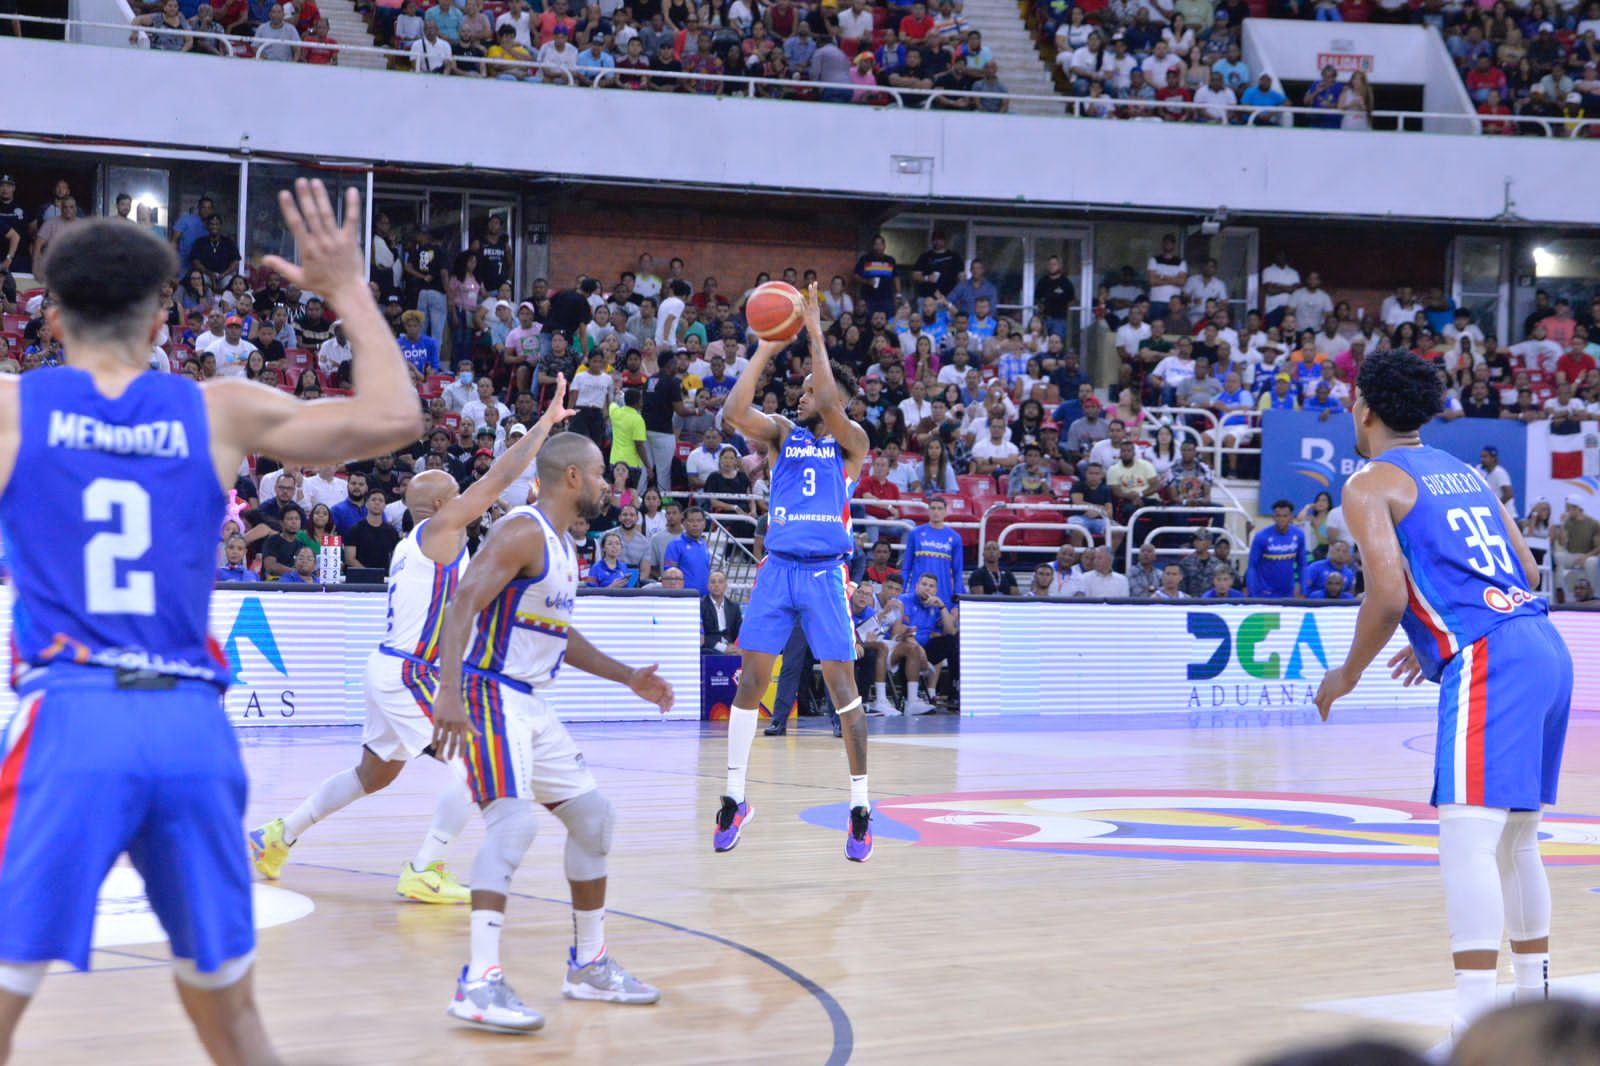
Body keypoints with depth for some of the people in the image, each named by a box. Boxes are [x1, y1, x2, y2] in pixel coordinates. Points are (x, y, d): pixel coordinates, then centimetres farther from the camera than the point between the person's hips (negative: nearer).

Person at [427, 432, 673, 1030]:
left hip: (530, 705, 10)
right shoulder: (521, 532, -15)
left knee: (593, 817, 14)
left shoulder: (563, 546, 15)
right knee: (514, 820, -25)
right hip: (491, 697, -10)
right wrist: (448, 693, -36)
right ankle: (479, 983, -29)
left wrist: (627, 677, 25)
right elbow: (462, 605, -25)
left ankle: (589, 966, 25)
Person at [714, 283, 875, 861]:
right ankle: (734, 798, 11)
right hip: (777, 569, 3)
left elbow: (832, 408, -19)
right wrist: (765, 351, -7)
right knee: (750, 680, 1)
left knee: (842, 687, -3)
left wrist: (815, 335, -15)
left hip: (825, 574, -3)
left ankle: (860, 806, 5)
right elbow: (733, 412, -8)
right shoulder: (783, 434, 10)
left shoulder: (851, 441, 1)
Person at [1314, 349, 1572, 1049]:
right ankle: (1535, 1004, 28)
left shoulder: (1369, 485, 1)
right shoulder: (1464, 472, 24)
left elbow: (1388, 595, -12)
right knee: (1514, 835, 19)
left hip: (1486, 663, -9)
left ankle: (1476, 1026, -22)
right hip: (1544, 647, 9)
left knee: (1467, 834, -13)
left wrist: (1346, 676, 3)